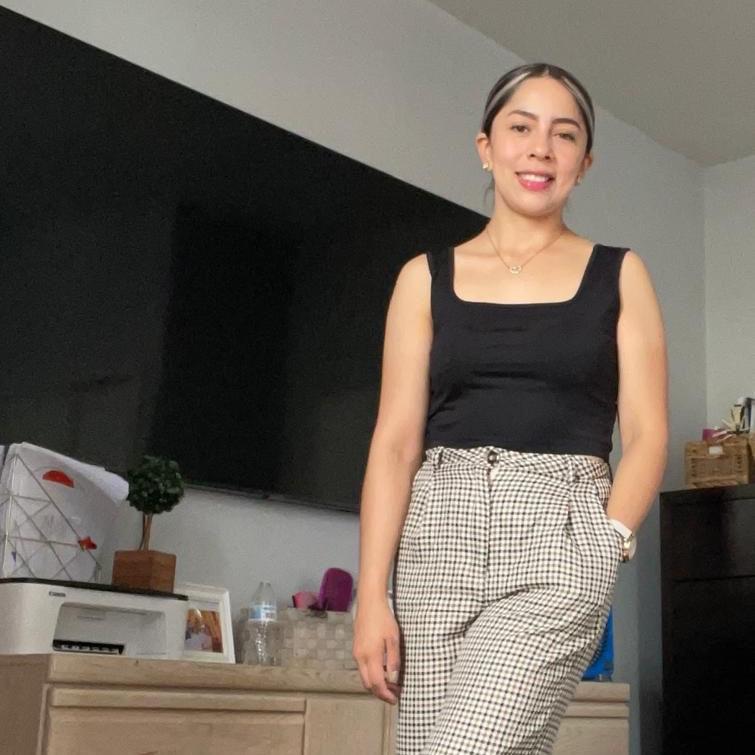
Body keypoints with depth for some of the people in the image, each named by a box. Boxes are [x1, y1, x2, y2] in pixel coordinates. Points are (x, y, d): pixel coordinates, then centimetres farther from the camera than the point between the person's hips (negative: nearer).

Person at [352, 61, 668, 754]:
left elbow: (646, 434, 5)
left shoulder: (618, 274, 10)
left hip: (561, 536, -2)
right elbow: (396, 441, 5)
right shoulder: (428, 277, 11)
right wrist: (371, 594, -3)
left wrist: (607, 543, -11)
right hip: (439, 531, 2)